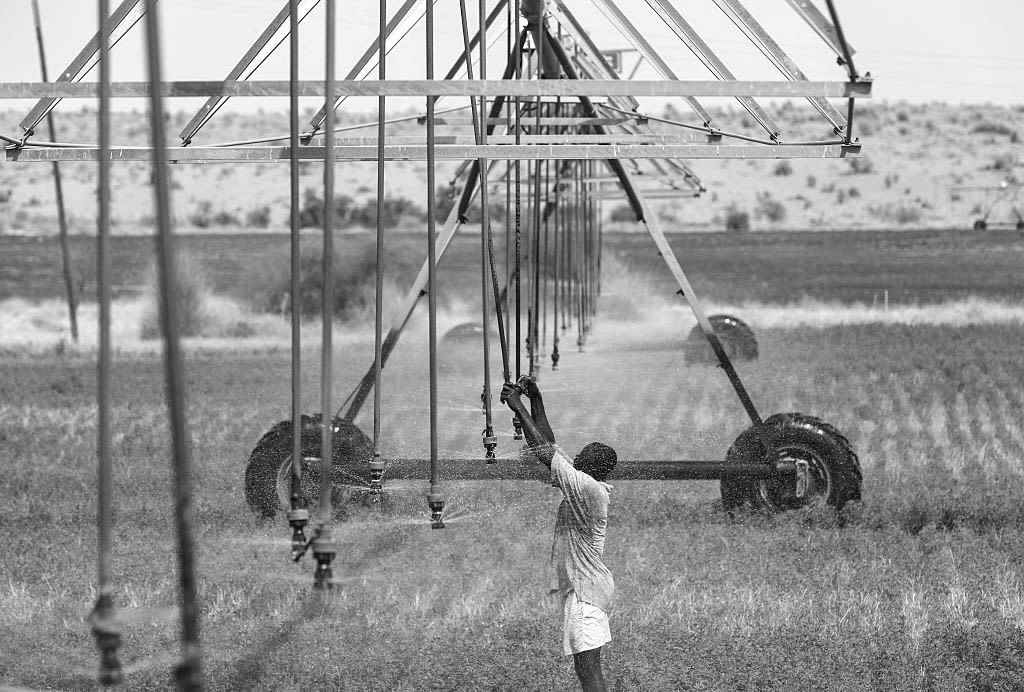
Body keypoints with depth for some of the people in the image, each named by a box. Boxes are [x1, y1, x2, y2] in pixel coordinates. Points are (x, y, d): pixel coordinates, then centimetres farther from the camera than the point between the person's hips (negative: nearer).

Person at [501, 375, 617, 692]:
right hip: (586, 586, 11)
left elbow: (545, 451, -18)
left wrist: (519, 408, -12)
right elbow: (549, 444, 16)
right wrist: (535, 398, 14)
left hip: (584, 589, -11)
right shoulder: (585, 484, 11)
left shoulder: (588, 488, -17)